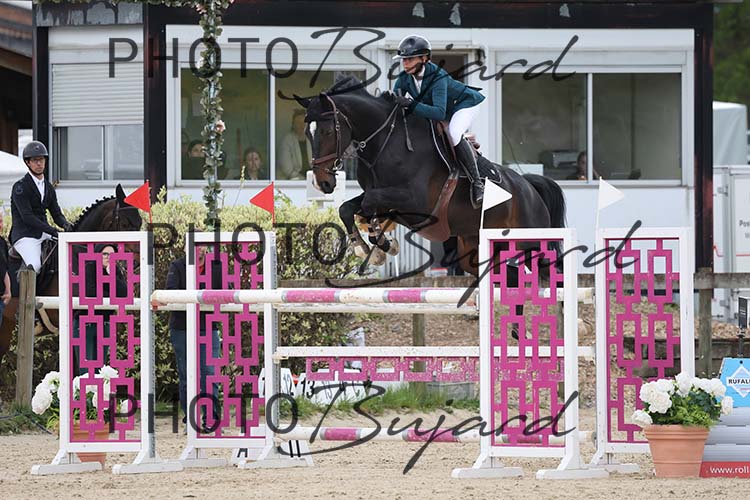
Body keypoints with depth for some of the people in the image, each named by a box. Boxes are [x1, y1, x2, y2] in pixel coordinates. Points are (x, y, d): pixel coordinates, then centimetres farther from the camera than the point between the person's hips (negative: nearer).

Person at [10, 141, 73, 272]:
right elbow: (27, 217, -17)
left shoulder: (48, 187, 16)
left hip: (43, 235, 7)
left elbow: (57, 214, 14)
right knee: (35, 266, -31)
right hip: (25, 236, -7)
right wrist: (52, 231, -25)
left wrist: (65, 224, -11)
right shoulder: (20, 187, -7)